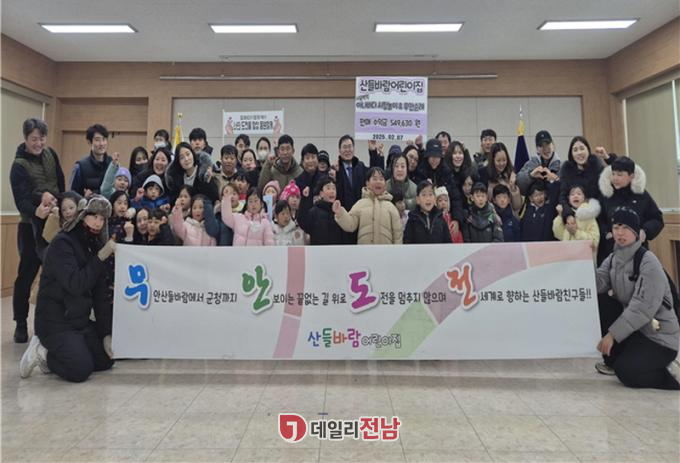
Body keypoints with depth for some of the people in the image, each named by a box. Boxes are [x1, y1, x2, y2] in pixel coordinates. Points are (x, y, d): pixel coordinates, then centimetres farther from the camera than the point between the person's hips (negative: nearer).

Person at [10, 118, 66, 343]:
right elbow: (21, 200, -25)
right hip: (31, 226, -5)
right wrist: (36, 212, -45)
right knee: (27, 274, 1)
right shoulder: (19, 165, -14)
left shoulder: (50, 154, 3)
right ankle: (21, 323, 14)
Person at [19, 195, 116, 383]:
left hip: (81, 321, 7)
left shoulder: (95, 245, 5)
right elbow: (75, 285, -29)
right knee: (81, 370, -17)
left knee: (106, 360, 5)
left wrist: (106, 333, -1)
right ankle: (42, 353, 8)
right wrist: (100, 257, -25)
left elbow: (100, 294, 3)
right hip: (55, 322, -7)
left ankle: (48, 353, 16)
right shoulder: (62, 243, -16)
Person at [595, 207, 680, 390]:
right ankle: (613, 360, 3)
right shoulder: (613, 258, 4)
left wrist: (613, 333, -27)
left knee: (625, 372, -26)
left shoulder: (648, 262, -17)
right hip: (631, 326, 7)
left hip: (659, 336, -7)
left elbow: (642, 308, -24)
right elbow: (597, 284, -14)